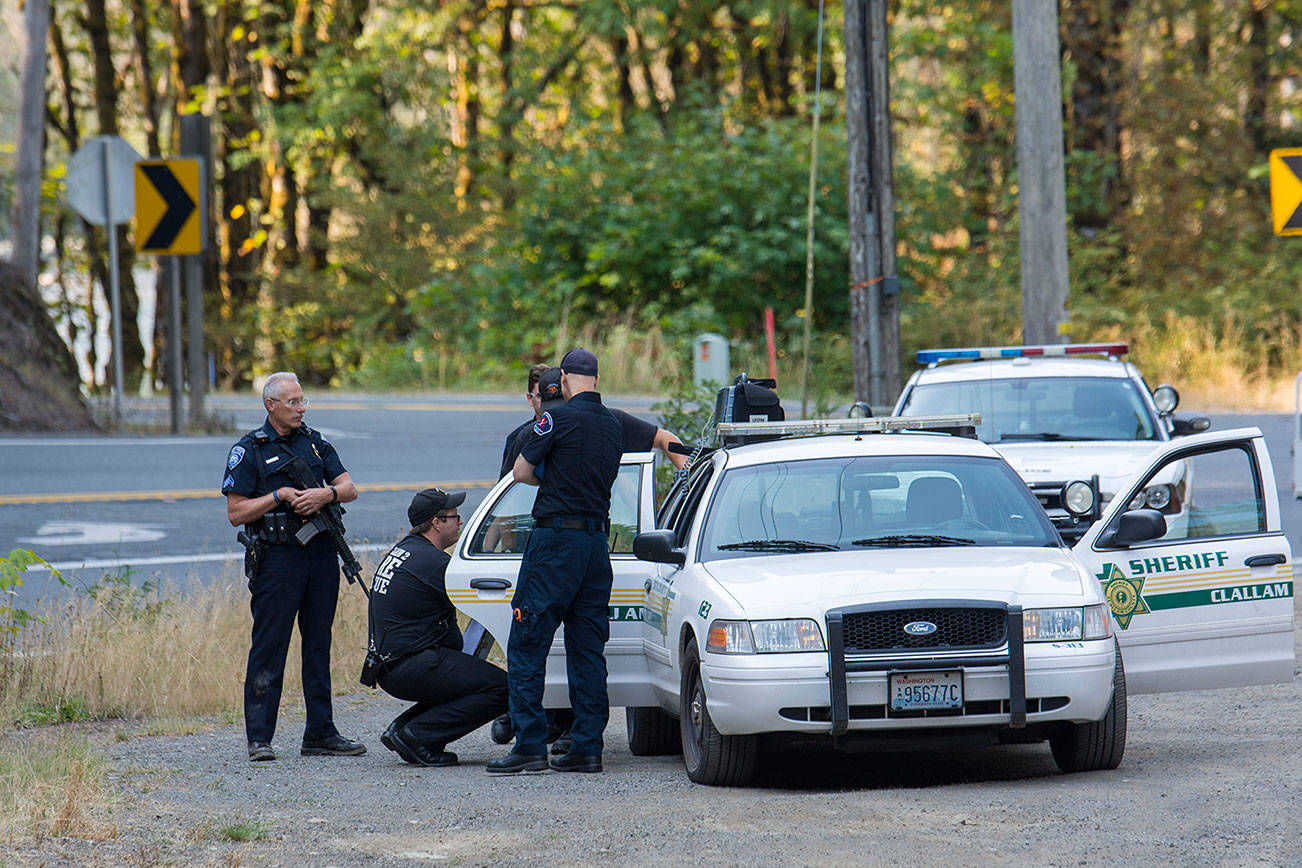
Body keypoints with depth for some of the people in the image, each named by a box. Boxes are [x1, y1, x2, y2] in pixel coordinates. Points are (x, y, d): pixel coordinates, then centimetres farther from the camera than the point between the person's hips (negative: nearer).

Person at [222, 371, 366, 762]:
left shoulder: (315, 443, 13)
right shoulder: (249, 451, -2)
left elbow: (349, 488, 8)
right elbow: (236, 513, -6)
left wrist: (326, 494, -13)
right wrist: (281, 496, -15)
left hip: (321, 553, 5)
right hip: (277, 557, -5)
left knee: (318, 645, 9)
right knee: (269, 647, -6)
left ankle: (320, 734, 15)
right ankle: (259, 738, -3)